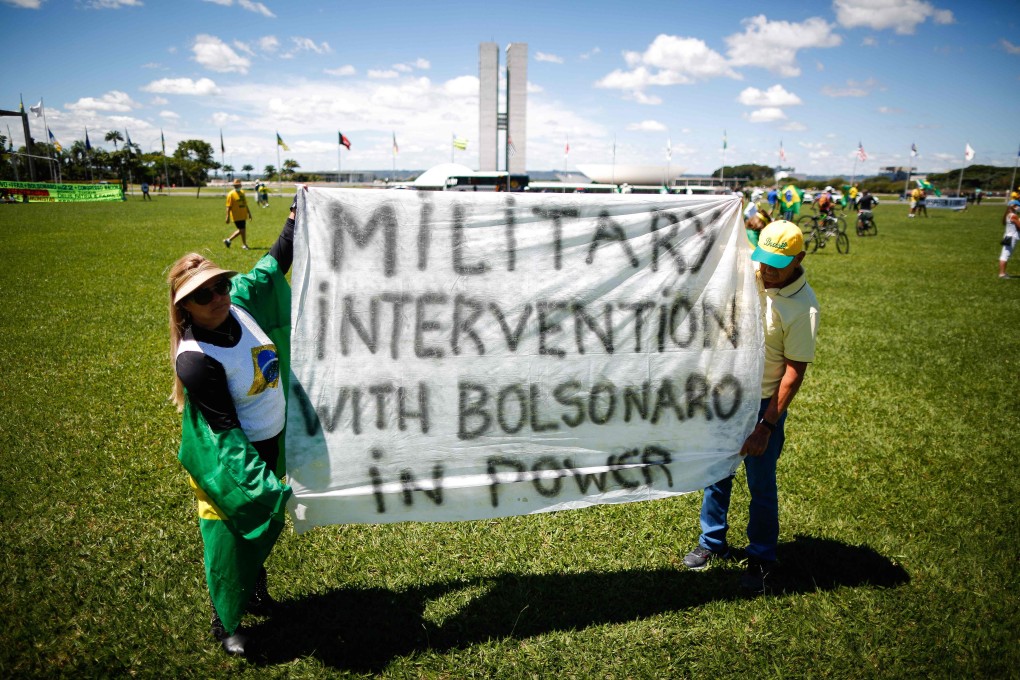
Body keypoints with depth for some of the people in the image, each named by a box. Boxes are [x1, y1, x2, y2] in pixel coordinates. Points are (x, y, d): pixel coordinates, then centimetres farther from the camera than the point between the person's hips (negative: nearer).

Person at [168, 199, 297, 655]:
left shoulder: (239, 301, -11)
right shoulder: (196, 360, -30)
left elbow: (273, 266, 7)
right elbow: (225, 432, -28)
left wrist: (298, 216, 12)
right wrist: (264, 485, -28)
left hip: (273, 442, 7)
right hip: (229, 462, -7)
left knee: (268, 523, 24)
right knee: (231, 538, 11)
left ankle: (255, 589, 52)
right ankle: (226, 623, 36)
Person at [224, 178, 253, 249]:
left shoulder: (242, 192, 11)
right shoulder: (231, 194, -9)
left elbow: (245, 204, 20)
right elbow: (228, 207, -11)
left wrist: (249, 213, 18)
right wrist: (228, 217, -14)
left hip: (243, 215, 7)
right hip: (236, 216, -7)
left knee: (241, 230, 10)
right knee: (242, 230, -5)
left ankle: (228, 240, 23)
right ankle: (244, 244, 9)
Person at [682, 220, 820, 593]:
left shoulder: (802, 307, -21)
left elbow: (795, 371, -19)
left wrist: (766, 426, -21)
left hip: (763, 403, -5)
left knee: (761, 484, 7)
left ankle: (761, 558, 26)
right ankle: (712, 541, 36)